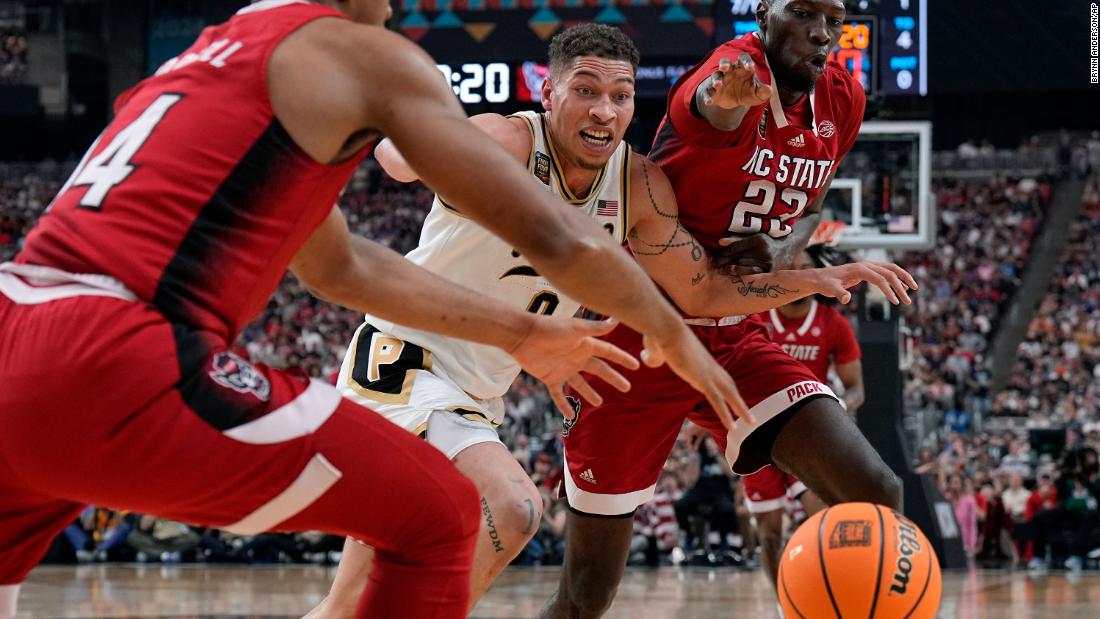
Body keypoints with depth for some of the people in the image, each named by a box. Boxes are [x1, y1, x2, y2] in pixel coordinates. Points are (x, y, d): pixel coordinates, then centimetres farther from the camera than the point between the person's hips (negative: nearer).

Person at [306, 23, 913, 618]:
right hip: (402, 361, -8)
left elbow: (703, 293, 8)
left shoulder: (639, 187, -3)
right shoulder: (507, 143, -23)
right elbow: (398, 153, -44)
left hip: (474, 394, 8)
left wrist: (816, 280, -1)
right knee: (509, 508, -26)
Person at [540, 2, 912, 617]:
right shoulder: (739, 70, -20)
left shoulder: (842, 100, 1)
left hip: (740, 340, 6)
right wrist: (725, 100, -74)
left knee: (877, 496, -15)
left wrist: (783, 249, -8)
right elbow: (712, 106, -47)